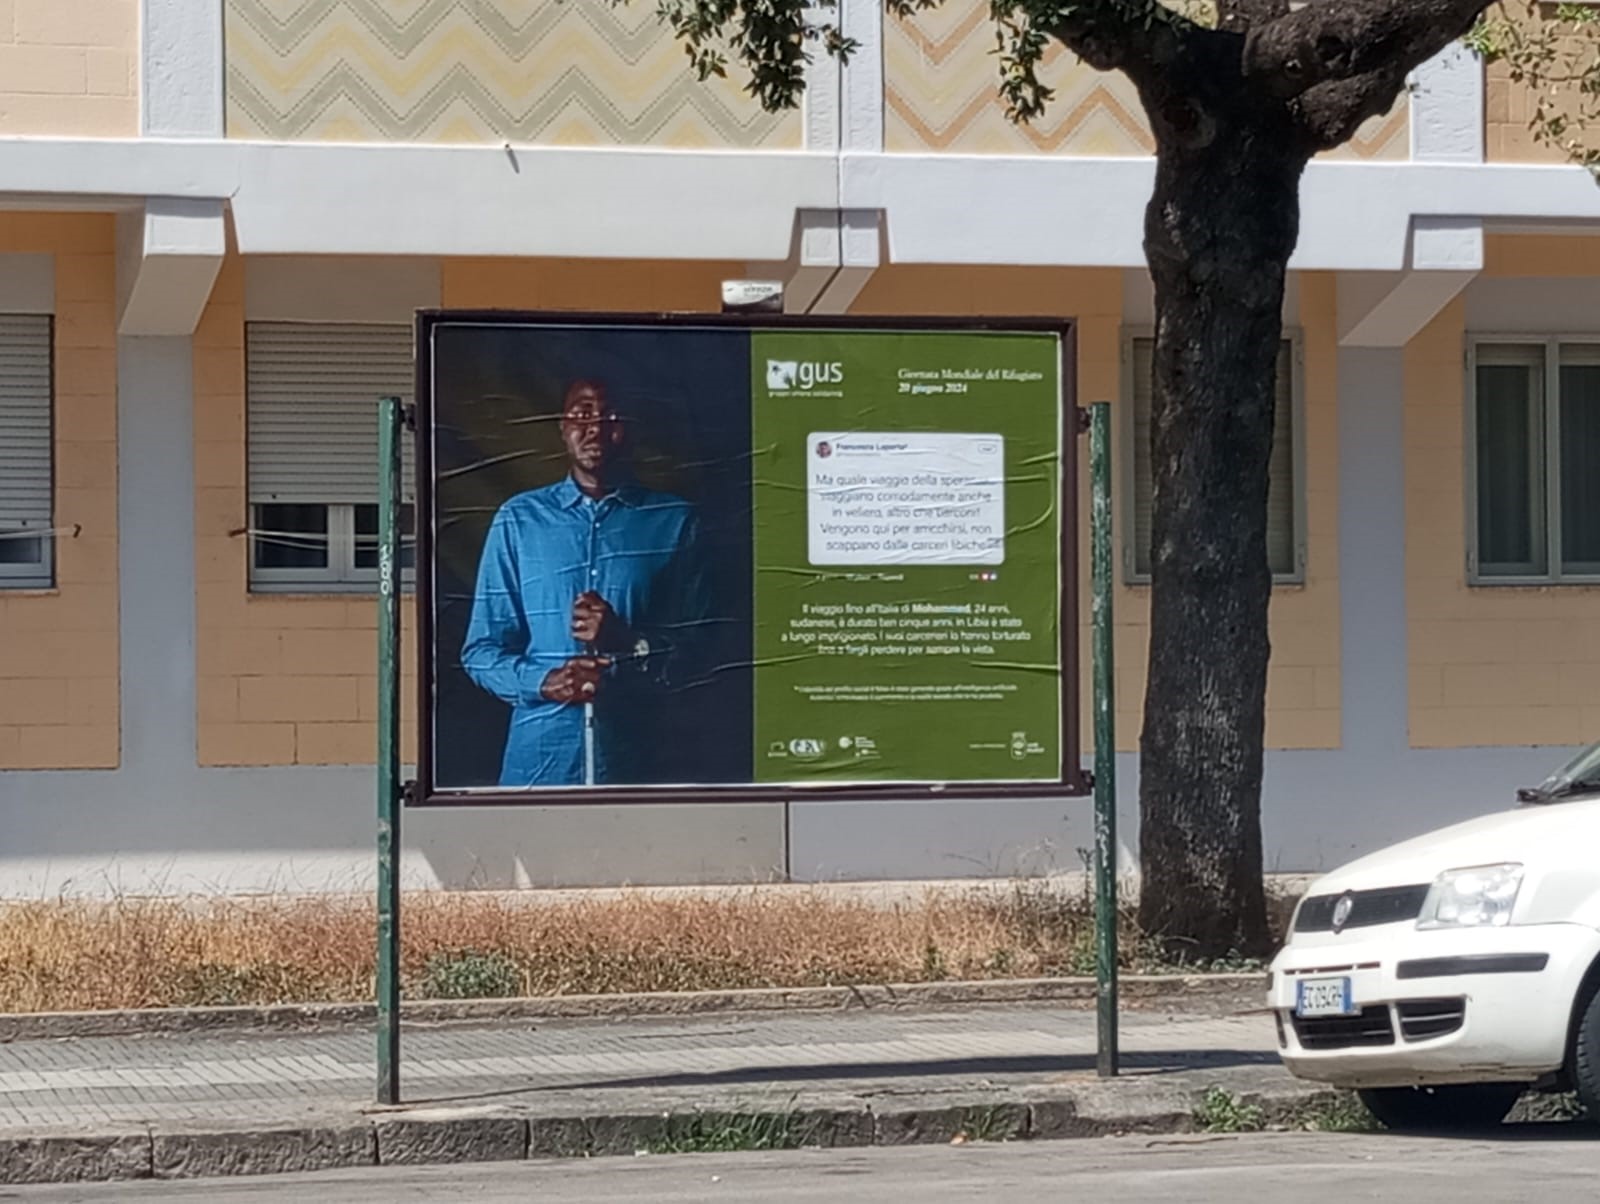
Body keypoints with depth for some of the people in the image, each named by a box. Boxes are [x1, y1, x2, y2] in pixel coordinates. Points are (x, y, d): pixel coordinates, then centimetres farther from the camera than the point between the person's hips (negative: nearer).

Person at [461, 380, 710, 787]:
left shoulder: (673, 522, 9)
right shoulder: (519, 520, 11)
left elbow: (696, 648, 4)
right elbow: (481, 650, 8)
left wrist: (629, 645, -14)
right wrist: (541, 681, -11)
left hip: (637, 758, 0)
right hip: (540, 758, 0)